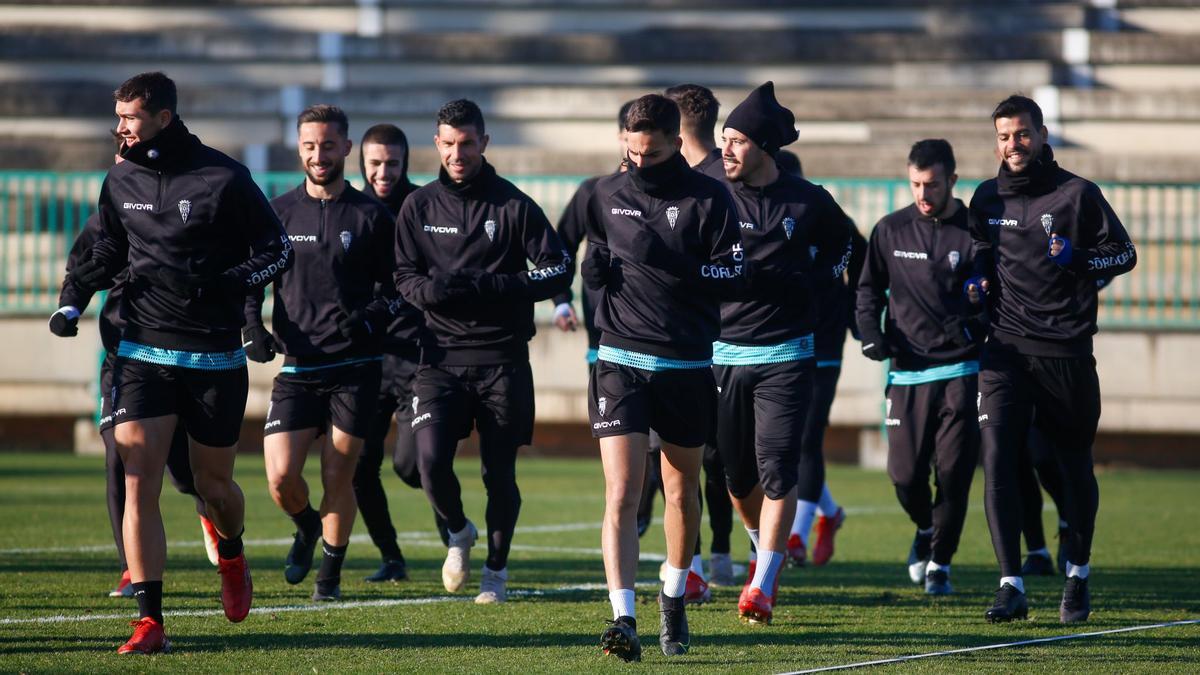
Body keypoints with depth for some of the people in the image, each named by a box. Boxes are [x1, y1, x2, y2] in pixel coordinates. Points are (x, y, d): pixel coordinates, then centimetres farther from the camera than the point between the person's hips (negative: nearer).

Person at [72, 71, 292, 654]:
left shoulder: (224, 179, -8)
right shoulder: (120, 182, 5)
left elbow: (278, 250, -3)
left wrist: (226, 284, -18)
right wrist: (83, 280, 0)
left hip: (215, 358, -2)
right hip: (142, 352, 2)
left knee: (212, 484, 8)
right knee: (138, 474, -12)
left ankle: (230, 552, 45)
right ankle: (149, 621, -11)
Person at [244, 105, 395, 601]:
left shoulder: (372, 217, 3)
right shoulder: (278, 213, 7)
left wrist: (372, 318, -13)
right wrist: (252, 328, -5)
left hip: (355, 368, -1)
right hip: (297, 368, 1)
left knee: (337, 478, 0)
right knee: (281, 477, -9)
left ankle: (330, 573, 19)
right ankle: (307, 528, 25)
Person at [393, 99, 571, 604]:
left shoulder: (513, 205, -1)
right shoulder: (419, 207, 7)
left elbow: (557, 272, -3)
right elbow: (404, 276, 12)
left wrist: (490, 287, -16)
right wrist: (430, 289, -12)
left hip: (503, 358, -2)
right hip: (441, 356, 2)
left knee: (500, 473, 1)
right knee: (431, 459, -13)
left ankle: (497, 569, 21)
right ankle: (458, 533, 17)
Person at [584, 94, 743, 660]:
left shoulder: (708, 198, -3)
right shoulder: (607, 195, 7)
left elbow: (730, 278, -10)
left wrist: (669, 264, -21)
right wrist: (594, 268, -2)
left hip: (688, 367, -1)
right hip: (620, 363, 1)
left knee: (682, 491, 14)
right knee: (622, 494, -13)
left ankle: (674, 599, 36)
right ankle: (623, 619, -19)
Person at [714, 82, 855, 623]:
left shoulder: (807, 202, -1)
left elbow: (841, 242, 19)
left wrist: (817, 278, 4)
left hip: (785, 356, -2)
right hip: (722, 351, 2)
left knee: (777, 470, -10)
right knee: (735, 472, 9)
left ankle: (763, 586, -5)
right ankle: (766, 551, 37)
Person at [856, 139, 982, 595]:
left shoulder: (975, 232, 0)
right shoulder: (890, 231, 7)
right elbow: (869, 288, 18)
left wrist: (976, 324, -13)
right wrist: (870, 332, 1)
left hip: (961, 372, -2)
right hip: (907, 372, 2)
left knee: (953, 471, -6)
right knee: (905, 474, -2)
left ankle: (939, 560, 12)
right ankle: (926, 529, 31)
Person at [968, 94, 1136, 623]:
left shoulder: (1078, 194, -1)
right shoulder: (987, 198, 10)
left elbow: (1124, 254, 1)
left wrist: (1076, 258, -17)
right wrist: (976, 280, 3)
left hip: (1066, 351, -2)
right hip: (1006, 350, 2)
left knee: (1075, 466, 9)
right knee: (996, 460, -14)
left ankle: (1078, 574, 30)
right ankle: (1011, 586, -14)